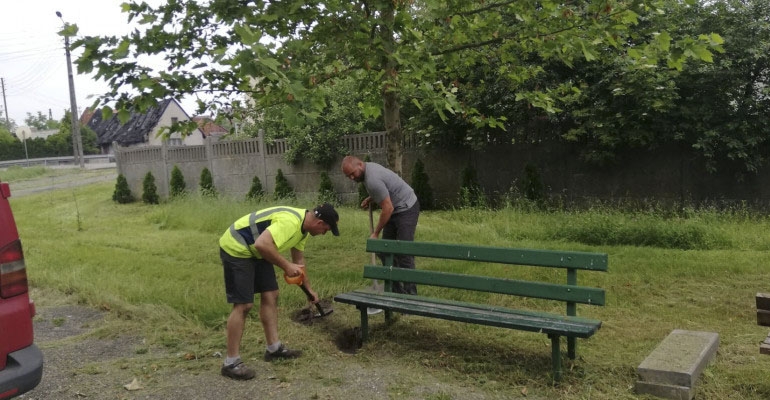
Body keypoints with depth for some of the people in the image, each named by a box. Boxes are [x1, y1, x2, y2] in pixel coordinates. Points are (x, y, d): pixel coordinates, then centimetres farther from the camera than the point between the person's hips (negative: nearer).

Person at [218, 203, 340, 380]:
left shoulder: (303, 225, 6)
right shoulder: (290, 222, -28)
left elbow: (299, 259, 21)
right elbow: (262, 244, -38)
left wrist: (308, 288, 28)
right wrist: (286, 266, -27)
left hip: (254, 250, 10)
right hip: (235, 248, -10)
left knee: (270, 296, 10)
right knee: (243, 305, -10)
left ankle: (274, 348, 20)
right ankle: (231, 363, -1)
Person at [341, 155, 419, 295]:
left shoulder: (372, 179, -27)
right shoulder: (369, 167, 4)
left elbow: (388, 208, -26)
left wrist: (375, 233, -18)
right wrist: (370, 199, 8)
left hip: (406, 209, -11)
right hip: (395, 209, 11)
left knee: (403, 253, -13)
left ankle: (410, 293, -10)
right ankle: (396, 290, 14)